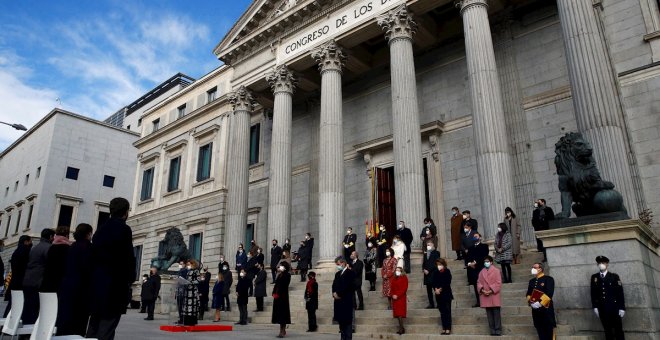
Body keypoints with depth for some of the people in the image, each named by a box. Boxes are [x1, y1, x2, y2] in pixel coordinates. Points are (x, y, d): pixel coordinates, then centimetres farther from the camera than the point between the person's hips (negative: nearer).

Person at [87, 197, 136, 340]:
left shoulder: (100, 229, 12)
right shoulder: (124, 229, -10)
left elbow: (94, 254, 12)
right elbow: (128, 257, -13)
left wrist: (96, 277, 15)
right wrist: (130, 278, -1)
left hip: (97, 282, 7)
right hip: (115, 283, -7)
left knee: (94, 324, 14)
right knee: (107, 327, -5)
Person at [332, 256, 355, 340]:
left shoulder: (350, 273, -7)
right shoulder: (337, 274, 17)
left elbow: (347, 286, -15)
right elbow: (334, 285, 12)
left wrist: (338, 294, -12)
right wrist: (334, 293, -6)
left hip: (346, 301, -7)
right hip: (338, 301, 7)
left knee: (347, 321, -4)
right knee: (341, 321, 10)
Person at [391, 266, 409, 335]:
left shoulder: (404, 278, -5)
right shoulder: (394, 278, 13)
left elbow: (404, 289, -12)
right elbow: (392, 288, 13)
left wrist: (397, 295, -17)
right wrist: (393, 295, -5)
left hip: (401, 298, -6)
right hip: (395, 298, 6)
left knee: (400, 313, -12)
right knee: (397, 313, 6)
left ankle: (401, 329, -9)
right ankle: (401, 328, 13)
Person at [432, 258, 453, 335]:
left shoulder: (447, 272, -5)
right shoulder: (436, 273, 8)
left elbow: (447, 283, -11)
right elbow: (434, 283, 5)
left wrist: (440, 289, -14)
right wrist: (436, 289, -13)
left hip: (446, 294, -4)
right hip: (438, 295, 4)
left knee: (447, 311, -3)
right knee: (442, 312, 8)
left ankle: (448, 329, -2)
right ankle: (444, 328, 12)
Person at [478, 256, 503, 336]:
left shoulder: (496, 271, 0)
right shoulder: (481, 272, 12)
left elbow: (498, 283, -6)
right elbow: (479, 282, 9)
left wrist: (491, 291, -14)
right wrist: (482, 290, -8)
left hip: (494, 296, -4)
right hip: (485, 296, 4)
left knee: (496, 314, -2)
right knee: (489, 314, 7)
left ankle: (498, 330, 3)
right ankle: (492, 330, 13)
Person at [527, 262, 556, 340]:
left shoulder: (548, 279, -3)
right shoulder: (532, 281, 16)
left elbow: (549, 293, -13)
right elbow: (528, 294, 13)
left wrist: (540, 303, -19)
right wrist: (531, 302, -7)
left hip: (546, 308, -5)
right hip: (535, 310, 5)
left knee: (549, 330, -1)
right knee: (540, 330, 8)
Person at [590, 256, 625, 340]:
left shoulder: (614, 276, 4)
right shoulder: (594, 277, 8)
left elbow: (620, 292, 0)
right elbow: (593, 293, 9)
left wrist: (622, 308, -7)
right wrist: (595, 307, 2)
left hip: (614, 307, -1)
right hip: (602, 308, 2)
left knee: (618, 330, 1)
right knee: (607, 331, 4)